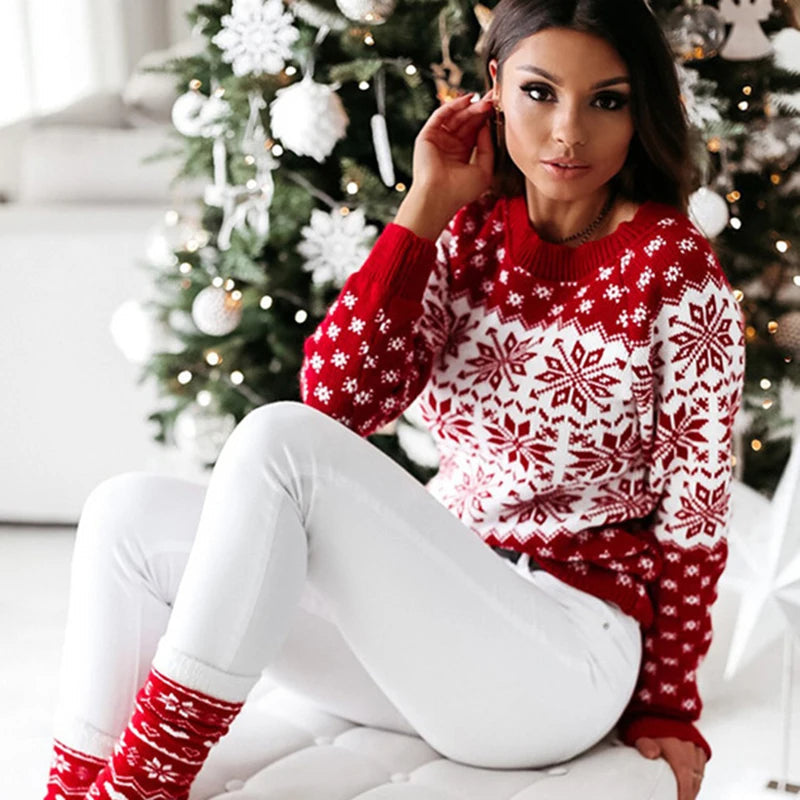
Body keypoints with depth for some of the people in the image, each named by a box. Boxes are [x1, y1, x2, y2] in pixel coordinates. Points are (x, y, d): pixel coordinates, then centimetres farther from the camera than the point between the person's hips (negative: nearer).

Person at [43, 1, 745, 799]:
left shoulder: (674, 267, -10)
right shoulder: (470, 235, 5)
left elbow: (694, 515, -5)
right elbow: (338, 399, -8)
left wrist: (667, 711, 0)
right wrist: (427, 207, -8)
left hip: (570, 663, -6)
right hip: (433, 615, 6)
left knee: (277, 440, -26)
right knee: (128, 512, -10)